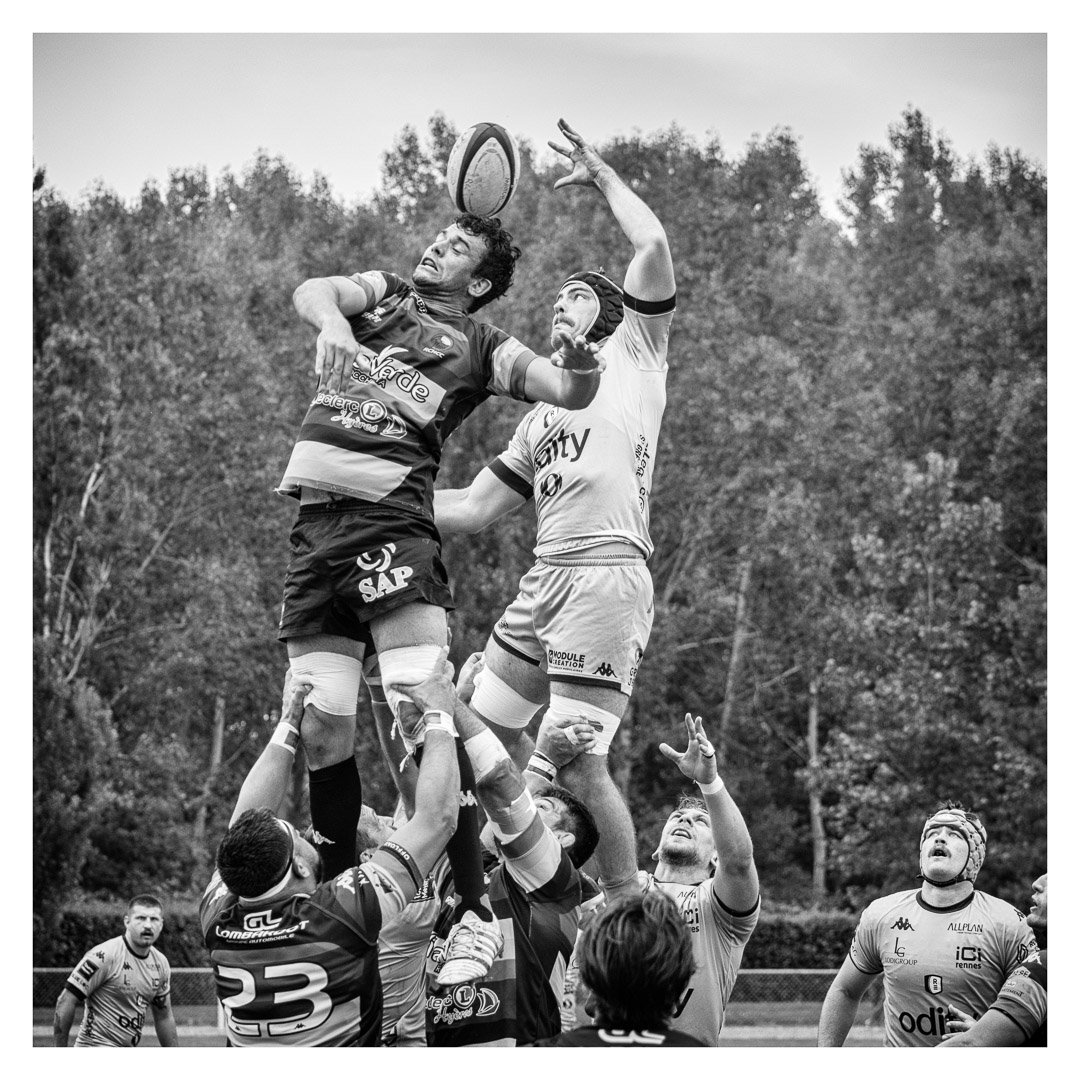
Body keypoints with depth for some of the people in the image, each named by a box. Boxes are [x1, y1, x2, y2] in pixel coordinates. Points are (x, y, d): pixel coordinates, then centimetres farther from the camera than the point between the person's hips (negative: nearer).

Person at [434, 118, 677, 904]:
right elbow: (476, 507, 27)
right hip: (544, 578, 8)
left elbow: (654, 248, -5)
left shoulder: (633, 354, 9)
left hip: (608, 573, -8)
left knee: (578, 763, -14)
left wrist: (601, 174, 7)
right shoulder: (544, 410, 28)